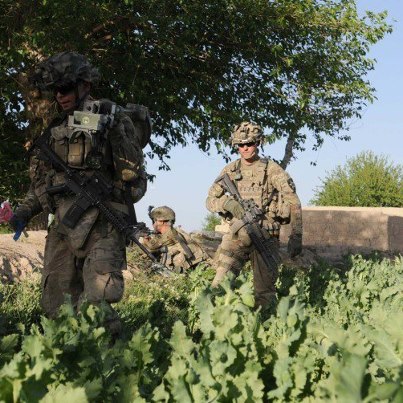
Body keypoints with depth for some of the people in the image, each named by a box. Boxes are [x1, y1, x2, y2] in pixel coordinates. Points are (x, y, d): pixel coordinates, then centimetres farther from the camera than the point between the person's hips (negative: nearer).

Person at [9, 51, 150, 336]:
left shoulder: (113, 120, 2)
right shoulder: (55, 130, 20)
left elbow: (133, 178, -2)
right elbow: (41, 179, 26)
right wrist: (26, 210, 11)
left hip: (102, 225, -6)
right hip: (64, 226, 6)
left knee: (98, 302, -20)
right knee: (57, 307, 5)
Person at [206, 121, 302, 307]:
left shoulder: (271, 169, -1)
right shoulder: (231, 170, 8)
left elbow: (293, 203, -3)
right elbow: (210, 200, 8)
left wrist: (296, 236, -12)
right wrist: (228, 203, -14)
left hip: (266, 236, -2)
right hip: (237, 234, 2)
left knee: (264, 289, 0)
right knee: (221, 283, -7)